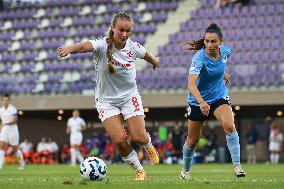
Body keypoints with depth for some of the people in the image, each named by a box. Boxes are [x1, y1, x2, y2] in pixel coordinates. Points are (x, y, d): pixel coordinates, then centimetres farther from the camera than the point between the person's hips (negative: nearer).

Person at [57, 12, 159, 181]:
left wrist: (155, 61, 33)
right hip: (107, 100, -2)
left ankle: (149, 145, 30)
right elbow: (85, 46, -45)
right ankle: (139, 171, 7)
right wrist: (70, 49, -66)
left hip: (129, 96, 2)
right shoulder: (103, 45, -23)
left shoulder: (134, 47, -12)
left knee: (139, 137, -9)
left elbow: (148, 56, 12)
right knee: (119, 140, -16)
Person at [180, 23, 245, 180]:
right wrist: (201, 102, -56)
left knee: (229, 126, -25)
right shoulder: (199, 57, -29)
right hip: (198, 101, -2)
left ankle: (237, 165, -20)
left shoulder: (225, 51, -12)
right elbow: (191, 84, -43)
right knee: (193, 140, 10)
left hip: (219, 97, 2)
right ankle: (186, 170, 35)